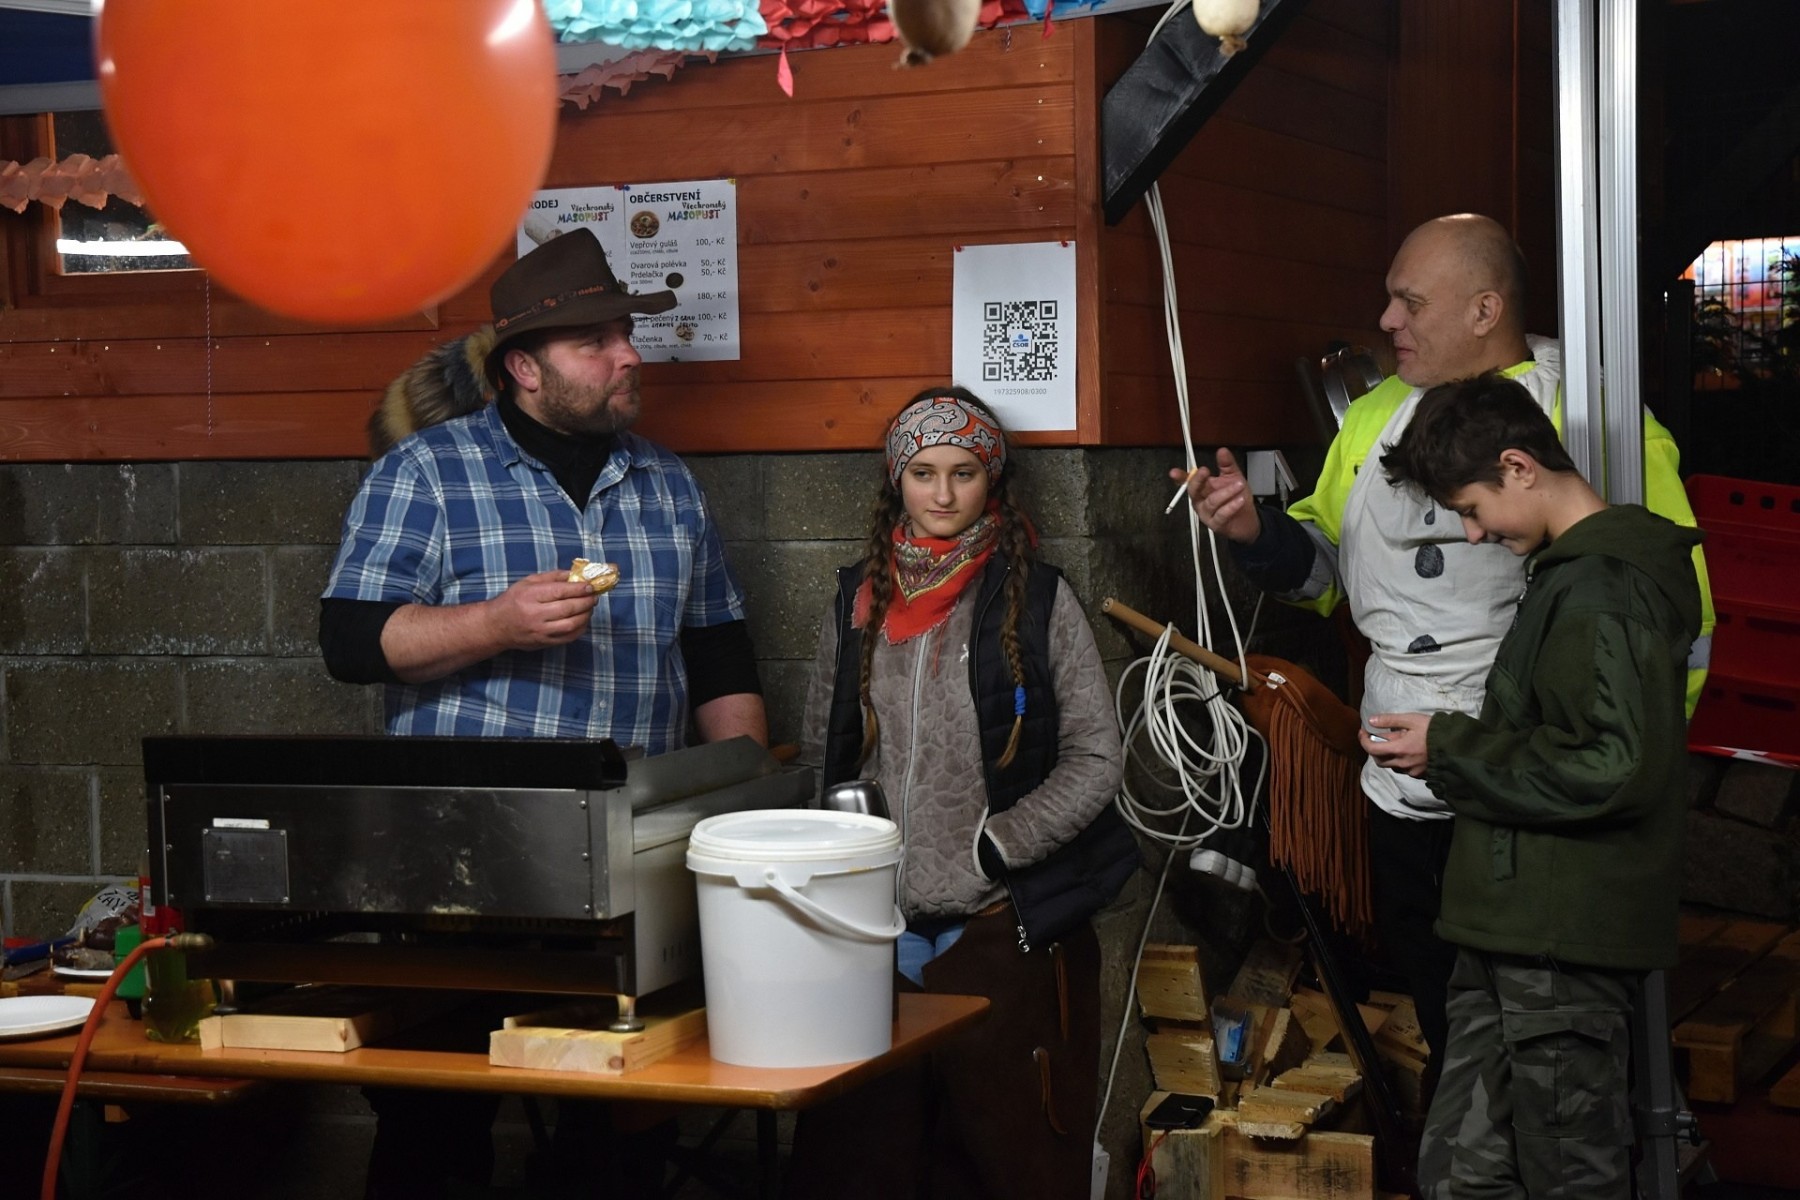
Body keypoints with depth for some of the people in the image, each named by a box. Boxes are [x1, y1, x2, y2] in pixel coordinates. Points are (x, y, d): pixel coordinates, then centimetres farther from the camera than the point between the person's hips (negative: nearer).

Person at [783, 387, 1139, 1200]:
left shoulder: (1038, 599, 0)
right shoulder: (858, 603, 11)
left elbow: (1096, 758, -2)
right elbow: (819, 759, 17)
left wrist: (993, 847, -11)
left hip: (1006, 927, -3)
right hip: (875, 928, 3)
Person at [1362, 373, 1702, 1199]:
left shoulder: (1601, 589, -15)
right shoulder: (1573, 572, 17)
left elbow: (1613, 767, -23)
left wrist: (1452, 750, -14)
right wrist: (1450, 748, 13)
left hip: (1565, 941, -10)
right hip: (1522, 935, 10)